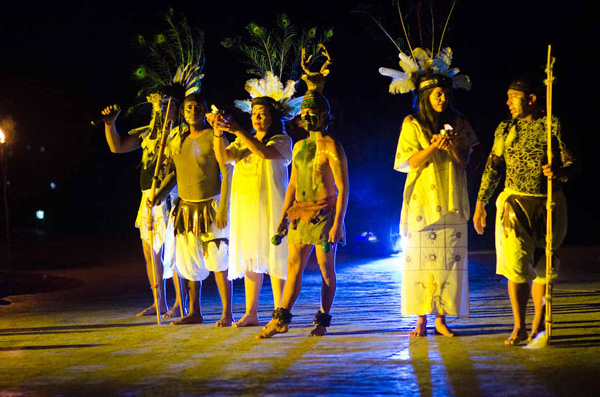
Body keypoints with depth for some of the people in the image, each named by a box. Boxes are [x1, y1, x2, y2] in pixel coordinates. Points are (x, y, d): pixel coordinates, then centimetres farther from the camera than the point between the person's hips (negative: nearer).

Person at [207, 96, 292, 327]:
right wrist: (218, 132, -14)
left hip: (269, 205, -5)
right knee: (250, 259, 6)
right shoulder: (244, 142, 17)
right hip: (244, 206, 5)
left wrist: (237, 131, -26)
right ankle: (251, 314, 10)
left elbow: (264, 152, -21)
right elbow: (223, 158, 1)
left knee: (273, 258, -6)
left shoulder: (282, 141, 0)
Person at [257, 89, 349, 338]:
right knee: (293, 267, 3)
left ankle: (322, 322, 9)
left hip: (323, 214, -6)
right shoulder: (299, 146, 15)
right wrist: (283, 217, 15)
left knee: (326, 268, 1)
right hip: (300, 215, 6)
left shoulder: (331, 147, -6)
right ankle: (281, 319, 4)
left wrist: (337, 224, -16)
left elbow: (343, 188, -10)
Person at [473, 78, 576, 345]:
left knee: (543, 266, 6)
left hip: (549, 205, -1)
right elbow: (493, 167, 9)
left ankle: (539, 324, 19)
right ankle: (519, 327, 2)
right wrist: (480, 203, 4)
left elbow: (570, 164, -2)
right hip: (515, 204, 1)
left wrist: (558, 171, -25)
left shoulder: (553, 126, 0)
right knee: (516, 265, -5)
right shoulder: (506, 129, 8)